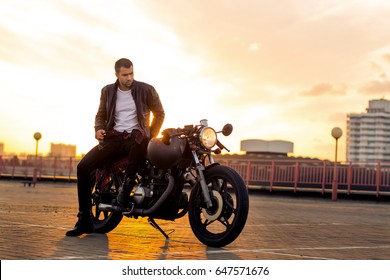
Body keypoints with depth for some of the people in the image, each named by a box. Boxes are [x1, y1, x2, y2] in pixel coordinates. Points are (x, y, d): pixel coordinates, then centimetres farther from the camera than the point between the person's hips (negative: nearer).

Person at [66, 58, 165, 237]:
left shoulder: (146, 90, 0)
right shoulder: (108, 91, 8)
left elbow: (159, 113, 10)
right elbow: (101, 114, 20)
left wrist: (151, 135, -1)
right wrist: (98, 129, -2)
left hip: (136, 137, -3)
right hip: (113, 138, 3)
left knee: (139, 139, -43)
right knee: (83, 166, -16)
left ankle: (127, 186, -22)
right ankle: (85, 220, -8)